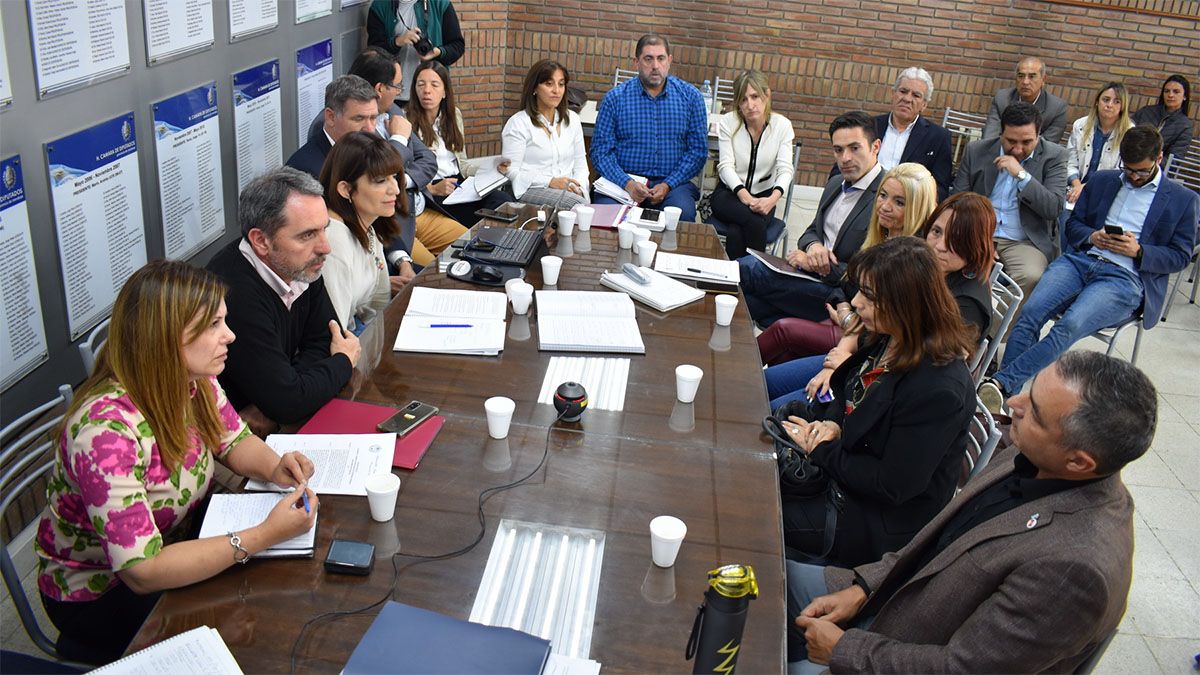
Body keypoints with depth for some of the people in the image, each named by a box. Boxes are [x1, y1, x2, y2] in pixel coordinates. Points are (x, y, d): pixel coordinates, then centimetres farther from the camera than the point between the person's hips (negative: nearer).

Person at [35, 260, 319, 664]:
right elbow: (142, 572, -33)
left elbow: (235, 441, 4)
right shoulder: (105, 430, -33)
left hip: (175, 543, 7)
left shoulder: (193, 380, -12)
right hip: (99, 593, -7)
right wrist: (263, 535, -35)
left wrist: (274, 467, -18)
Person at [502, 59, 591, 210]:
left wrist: (578, 187, -5)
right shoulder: (518, 123, -2)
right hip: (531, 191, -5)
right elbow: (511, 172, -7)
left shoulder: (572, 119, 16)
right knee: (577, 203, -34)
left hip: (568, 190, 5)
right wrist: (550, 182, -17)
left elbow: (580, 162, 17)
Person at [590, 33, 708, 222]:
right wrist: (627, 183, -17)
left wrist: (667, 185, -10)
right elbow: (601, 151, 0)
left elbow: (698, 150, 4)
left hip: (673, 181, 1)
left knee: (683, 213, -32)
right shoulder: (615, 98, 3)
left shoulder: (690, 97, 6)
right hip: (623, 180, -1)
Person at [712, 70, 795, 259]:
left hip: (763, 196, 0)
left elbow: (785, 169, -12)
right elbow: (726, 166, -12)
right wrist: (744, 195, -31)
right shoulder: (728, 122, -6)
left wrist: (774, 198, -34)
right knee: (754, 221, -34)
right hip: (729, 194, 0)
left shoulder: (782, 125, -6)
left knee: (735, 232, -32)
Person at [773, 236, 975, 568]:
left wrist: (820, 450, -19)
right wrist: (831, 424, -10)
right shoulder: (882, 339, -5)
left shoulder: (939, 390, -31)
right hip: (844, 462, 8)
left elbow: (893, 485, -26)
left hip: (883, 523, -8)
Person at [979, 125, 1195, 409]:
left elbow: (1181, 256, 10)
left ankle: (1001, 383, -38)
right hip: (1081, 260, 3)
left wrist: (1139, 250, -8)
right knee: (1030, 312, -27)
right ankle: (1004, 398, -31)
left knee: (1069, 325, -32)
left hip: (1126, 278, -3)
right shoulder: (1101, 180, 22)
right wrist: (1091, 236, -1)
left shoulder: (1183, 199, 12)